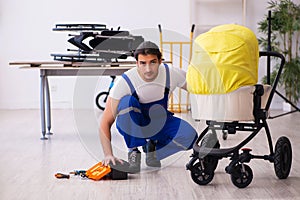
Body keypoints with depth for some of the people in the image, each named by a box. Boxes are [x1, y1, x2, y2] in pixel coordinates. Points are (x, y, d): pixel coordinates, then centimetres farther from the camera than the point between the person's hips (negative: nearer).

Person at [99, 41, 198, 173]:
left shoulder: (172, 74, -20)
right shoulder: (125, 82, -26)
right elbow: (105, 123, -24)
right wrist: (108, 155, -36)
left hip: (159, 123, 3)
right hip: (132, 126, -2)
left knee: (189, 135, -27)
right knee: (127, 102, -35)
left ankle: (152, 148, 3)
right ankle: (133, 151, -15)